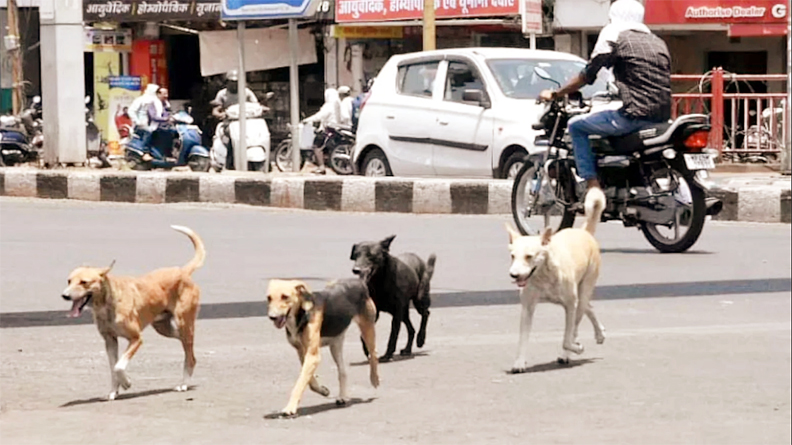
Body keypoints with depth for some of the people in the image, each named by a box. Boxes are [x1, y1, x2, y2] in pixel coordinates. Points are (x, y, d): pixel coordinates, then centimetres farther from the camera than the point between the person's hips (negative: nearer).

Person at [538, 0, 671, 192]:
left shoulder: (613, 34, 3)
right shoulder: (658, 42, 22)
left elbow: (587, 75, 0)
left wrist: (555, 94, 11)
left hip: (634, 117, -7)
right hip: (661, 118, 7)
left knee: (576, 126, 9)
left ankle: (593, 186, -4)